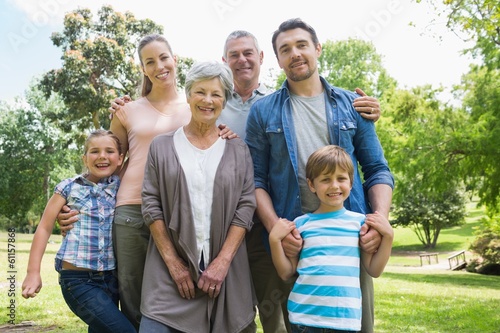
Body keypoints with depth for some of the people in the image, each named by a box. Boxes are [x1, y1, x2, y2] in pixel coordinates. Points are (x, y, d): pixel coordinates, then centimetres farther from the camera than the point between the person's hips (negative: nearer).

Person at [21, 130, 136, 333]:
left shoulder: (123, 188, 7)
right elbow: (44, 228, 3)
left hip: (111, 278, 4)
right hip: (78, 280, -4)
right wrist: (33, 272, -1)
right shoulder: (69, 188, 1)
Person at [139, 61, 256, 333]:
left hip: (224, 271, 1)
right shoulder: (162, 146, 6)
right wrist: (173, 263, -7)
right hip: (171, 270, 0)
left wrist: (222, 262, -9)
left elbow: (245, 206, 0)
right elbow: (151, 205, 0)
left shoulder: (237, 150, 7)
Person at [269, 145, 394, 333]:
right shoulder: (301, 224, 1)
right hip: (304, 316, 0)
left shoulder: (359, 221, 3)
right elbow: (287, 273, 5)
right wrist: (274, 240, -7)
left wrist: (388, 236, -2)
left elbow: (374, 270, 7)